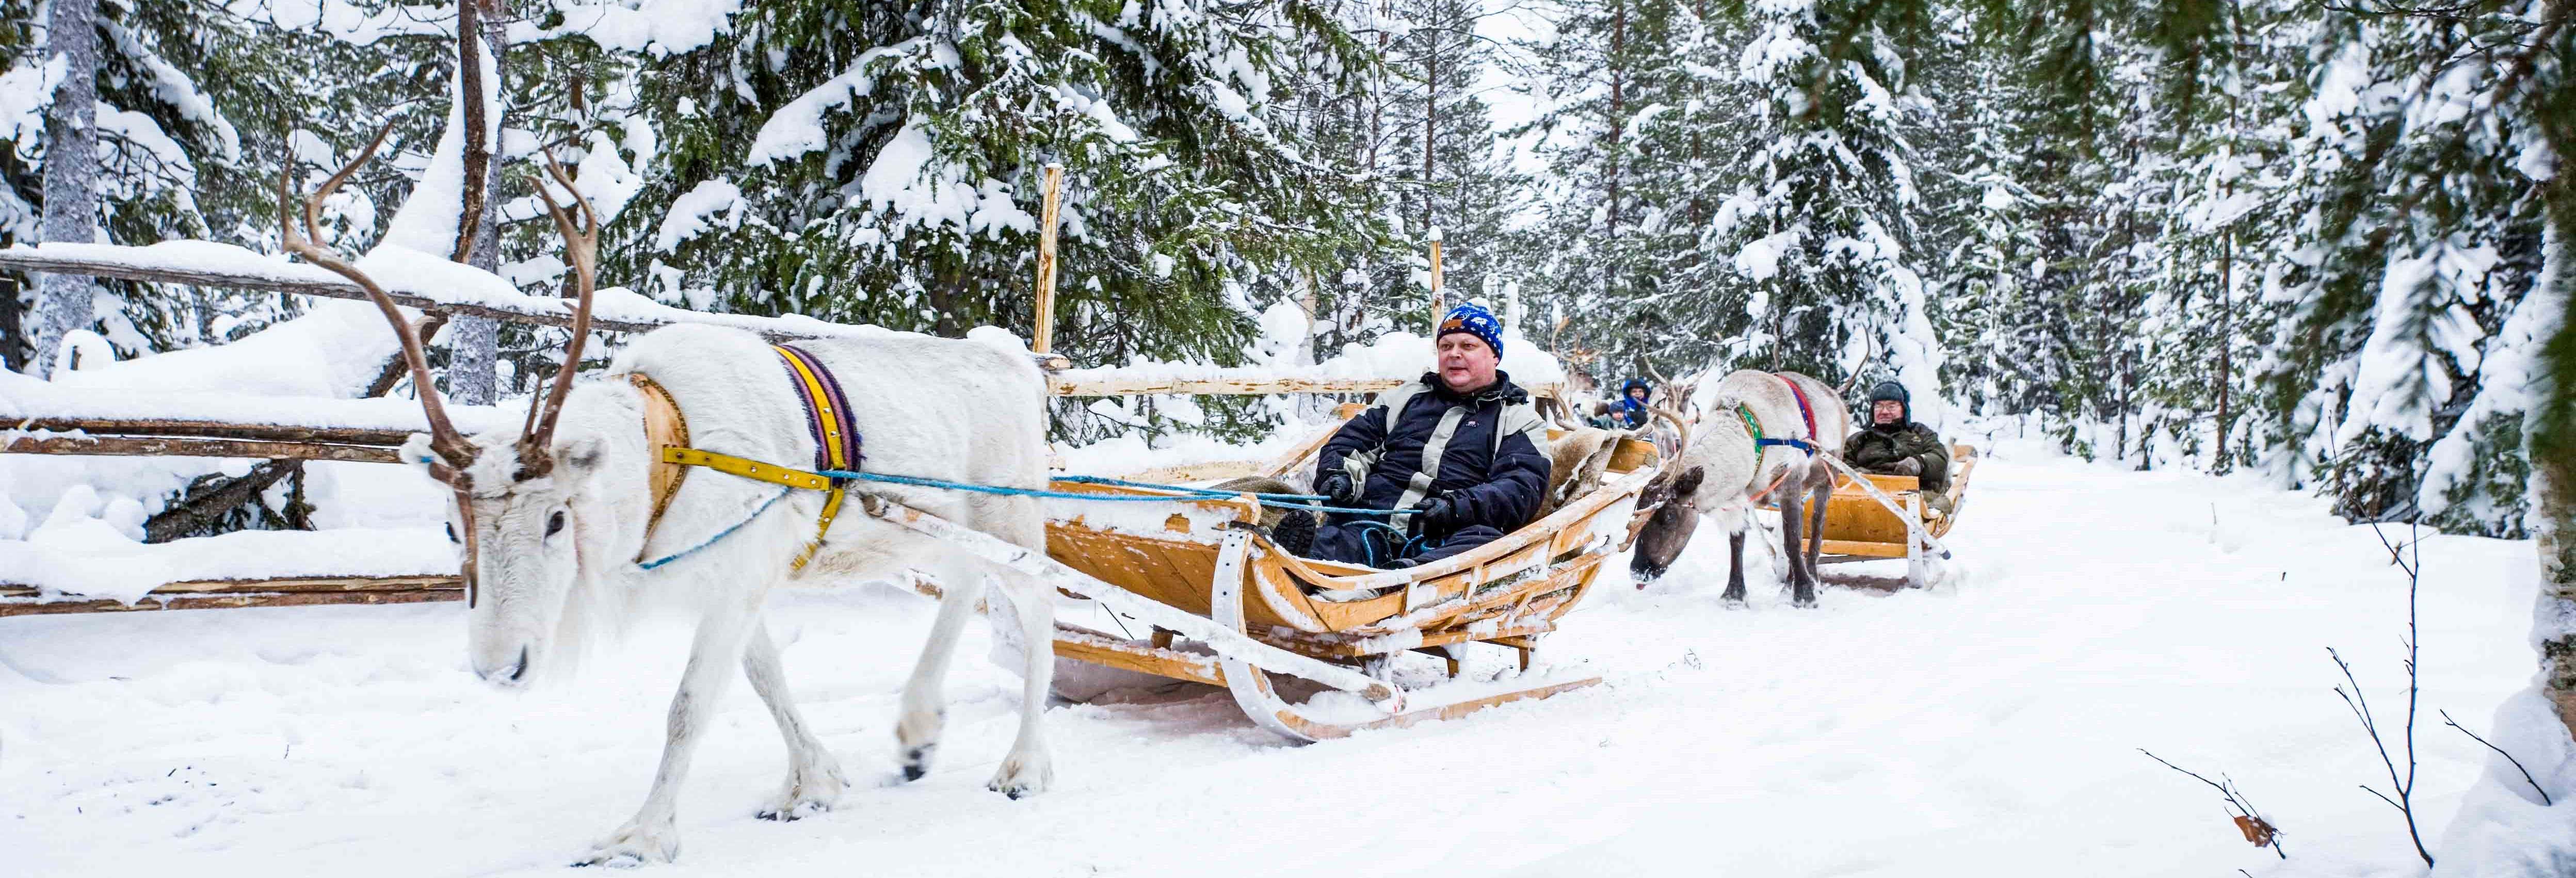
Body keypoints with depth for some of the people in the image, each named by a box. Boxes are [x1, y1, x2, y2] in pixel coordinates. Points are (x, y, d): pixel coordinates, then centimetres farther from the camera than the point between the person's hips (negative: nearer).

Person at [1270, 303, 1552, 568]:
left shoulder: (1520, 420, 17)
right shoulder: (1407, 397, 29)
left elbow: (1523, 488, 1)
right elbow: (1349, 440, 28)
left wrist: (1458, 506, -18)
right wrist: (1338, 474, 3)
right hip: (1368, 527, 3)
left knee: (1485, 542, -38)